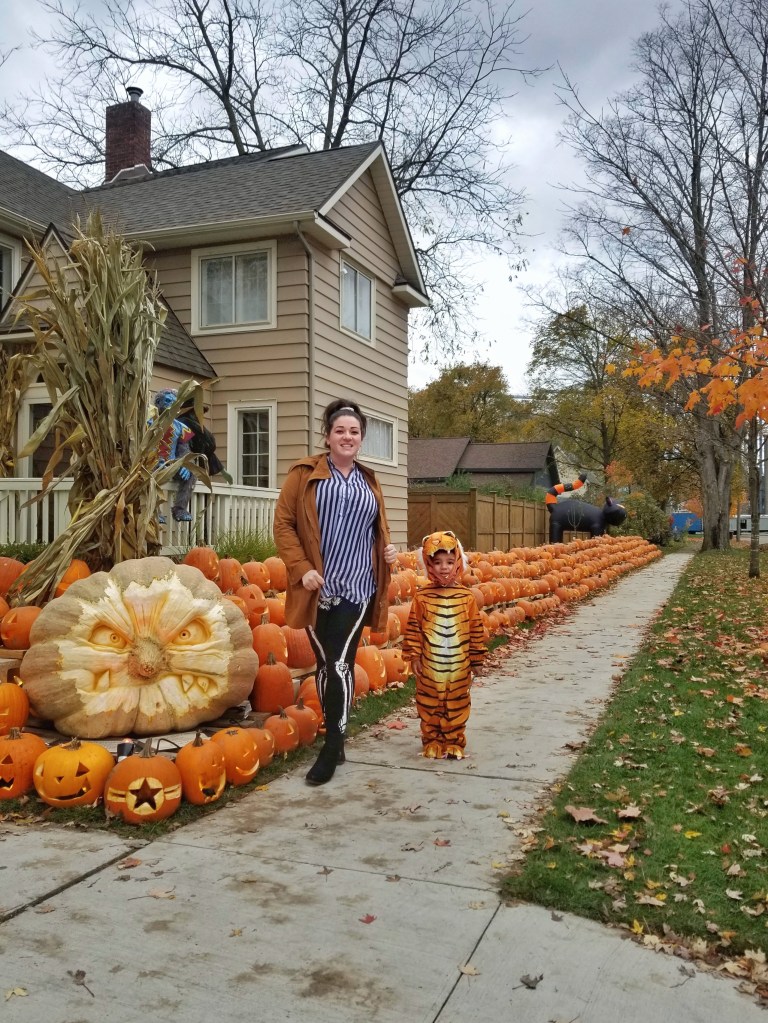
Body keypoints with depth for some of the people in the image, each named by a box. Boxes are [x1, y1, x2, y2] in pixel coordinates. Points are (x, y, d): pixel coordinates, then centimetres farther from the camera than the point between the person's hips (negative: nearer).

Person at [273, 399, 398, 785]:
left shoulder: (368, 481, 15)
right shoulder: (305, 473, 2)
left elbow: (379, 528, 26)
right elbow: (283, 524, -2)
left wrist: (388, 548, 4)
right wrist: (301, 568, -12)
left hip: (355, 588, 2)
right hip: (317, 588, -1)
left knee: (341, 664, -6)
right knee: (324, 664, 7)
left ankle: (332, 746, 2)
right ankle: (333, 738, 22)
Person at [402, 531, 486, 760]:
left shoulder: (466, 596, -3)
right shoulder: (422, 596, -6)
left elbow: (475, 629, 3)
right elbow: (413, 628, -2)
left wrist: (477, 658, 4)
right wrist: (414, 656, -5)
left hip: (459, 665, 1)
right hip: (429, 664, -1)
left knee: (457, 705, 10)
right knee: (429, 705, 10)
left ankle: (454, 742, 24)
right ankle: (432, 742, 24)